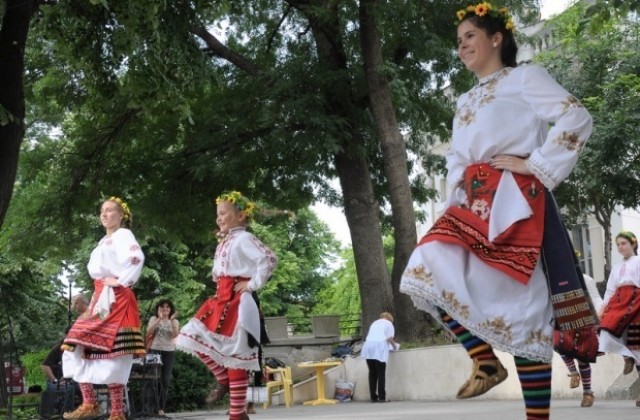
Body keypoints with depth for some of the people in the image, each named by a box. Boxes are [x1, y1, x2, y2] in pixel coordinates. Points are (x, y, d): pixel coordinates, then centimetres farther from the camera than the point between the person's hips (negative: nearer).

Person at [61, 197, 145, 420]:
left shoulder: (123, 234, -4)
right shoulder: (104, 240, 23)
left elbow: (137, 258, -23)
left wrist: (122, 281, -17)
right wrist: (95, 300, 17)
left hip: (115, 298, -10)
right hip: (100, 297, 10)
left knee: (110, 352, -13)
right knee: (79, 346, 2)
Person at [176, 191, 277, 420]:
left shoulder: (243, 238, -11)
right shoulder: (224, 242, 16)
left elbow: (269, 259, -25)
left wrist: (253, 284, -19)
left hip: (237, 301, -9)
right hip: (221, 300, 9)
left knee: (234, 354, -5)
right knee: (194, 338, 3)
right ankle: (223, 379, 17)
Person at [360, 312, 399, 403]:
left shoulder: (374, 323, 30)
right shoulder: (388, 323, 12)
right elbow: (389, 338, -1)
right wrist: (394, 346, 16)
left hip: (368, 346, 5)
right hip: (379, 348, -5)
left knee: (372, 373, 8)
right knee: (381, 374, -1)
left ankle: (373, 397, 7)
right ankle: (382, 397, -4)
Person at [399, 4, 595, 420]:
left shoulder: (524, 77, 4)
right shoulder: (465, 102, 26)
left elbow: (577, 118, -9)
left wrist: (537, 165, -12)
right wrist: (458, 194, 9)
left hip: (513, 200, -7)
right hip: (474, 203, 8)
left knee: (523, 304, -10)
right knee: (428, 270, -14)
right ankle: (487, 362, -5)